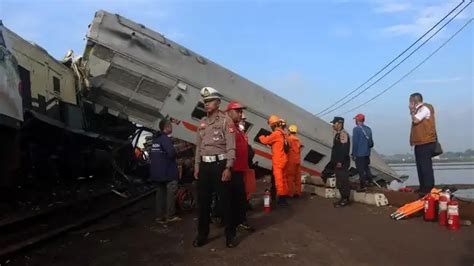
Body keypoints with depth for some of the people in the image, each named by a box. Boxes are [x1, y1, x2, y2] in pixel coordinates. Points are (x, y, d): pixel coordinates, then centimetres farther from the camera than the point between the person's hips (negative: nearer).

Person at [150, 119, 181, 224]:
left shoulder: (155, 138, 14)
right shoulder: (165, 138, -16)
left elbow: (152, 154, 20)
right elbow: (172, 153, -26)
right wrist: (175, 153, -6)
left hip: (157, 171, 9)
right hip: (167, 170, -9)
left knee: (161, 192, 12)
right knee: (170, 192, -3)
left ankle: (160, 216, 15)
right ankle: (170, 216, -1)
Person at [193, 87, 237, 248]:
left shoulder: (225, 121, -5)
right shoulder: (202, 123, 14)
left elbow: (230, 147, -11)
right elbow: (198, 146, 17)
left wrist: (228, 168, -18)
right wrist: (197, 166, 11)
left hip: (220, 164, -6)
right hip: (204, 165, 6)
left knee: (224, 200, 1)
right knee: (203, 201, 10)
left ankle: (230, 234, 14)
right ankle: (202, 234, 22)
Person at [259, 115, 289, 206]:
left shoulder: (276, 133, -16)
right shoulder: (282, 133, 12)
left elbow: (265, 141, -9)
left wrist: (261, 137, 11)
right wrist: (266, 137, 12)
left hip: (278, 161, -9)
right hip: (283, 160, 9)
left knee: (278, 179, -6)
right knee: (283, 179, 13)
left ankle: (281, 198, -4)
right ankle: (284, 197, 19)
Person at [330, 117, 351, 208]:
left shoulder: (343, 134, -15)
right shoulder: (338, 134, 16)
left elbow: (344, 149, -22)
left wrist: (340, 162, -23)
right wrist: (335, 161, 18)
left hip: (342, 163, -10)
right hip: (338, 163, 10)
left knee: (343, 182, -4)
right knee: (339, 182, 14)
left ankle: (345, 200, 4)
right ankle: (343, 199, 22)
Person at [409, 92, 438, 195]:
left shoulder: (425, 108, -10)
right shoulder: (420, 109, 19)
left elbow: (415, 120, -19)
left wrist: (412, 110, -8)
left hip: (426, 142, -10)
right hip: (420, 142, 10)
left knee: (426, 165, -9)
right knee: (421, 165, 12)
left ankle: (429, 187, -5)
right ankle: (423, 187, 18)